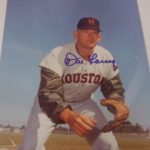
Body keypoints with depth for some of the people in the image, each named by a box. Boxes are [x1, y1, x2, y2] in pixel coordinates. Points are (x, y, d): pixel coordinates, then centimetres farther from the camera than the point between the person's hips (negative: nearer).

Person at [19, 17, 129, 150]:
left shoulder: (107, 59, -15)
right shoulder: (57, 55, -28)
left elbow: (114, 88, -4)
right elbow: (48, 92, -37)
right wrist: (68, 115, -57)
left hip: (83, 103, 4)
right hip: (52, 103, -3)